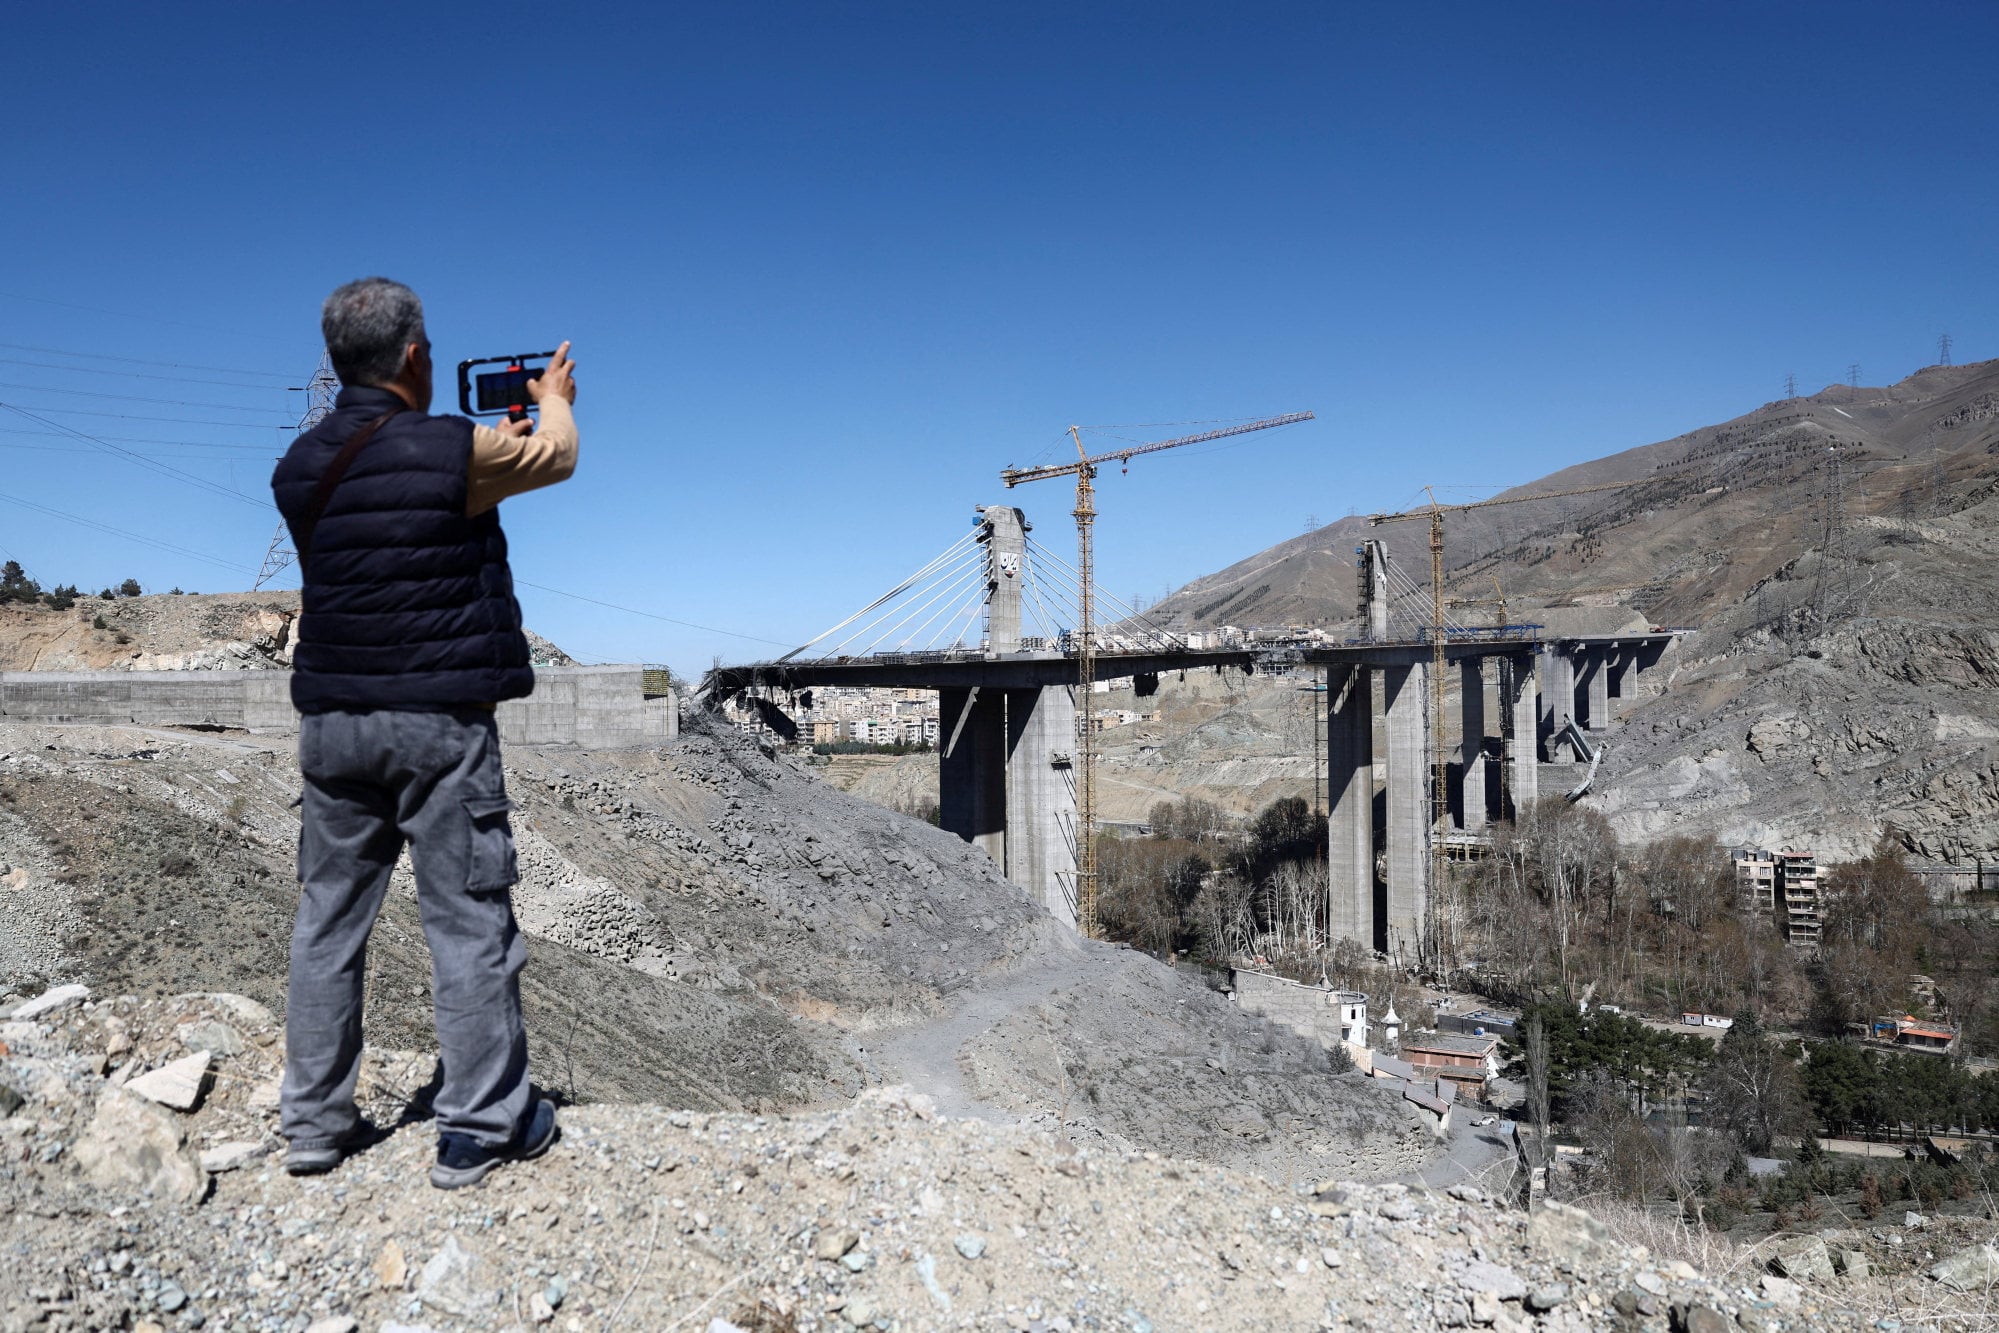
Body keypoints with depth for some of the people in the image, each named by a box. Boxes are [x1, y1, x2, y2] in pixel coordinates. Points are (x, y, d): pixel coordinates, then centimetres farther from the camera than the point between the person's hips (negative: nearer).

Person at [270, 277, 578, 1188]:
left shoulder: (300, 468, 5)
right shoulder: (457, 451, -11)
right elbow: (556, 457, 8)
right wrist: (554, 399, 30)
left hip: (333, 720, 6)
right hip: (439, 719, -5)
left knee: (328, 918, 13)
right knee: (470, 921, 2)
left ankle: (315, 1121, 21)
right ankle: (482, 1126, 9)